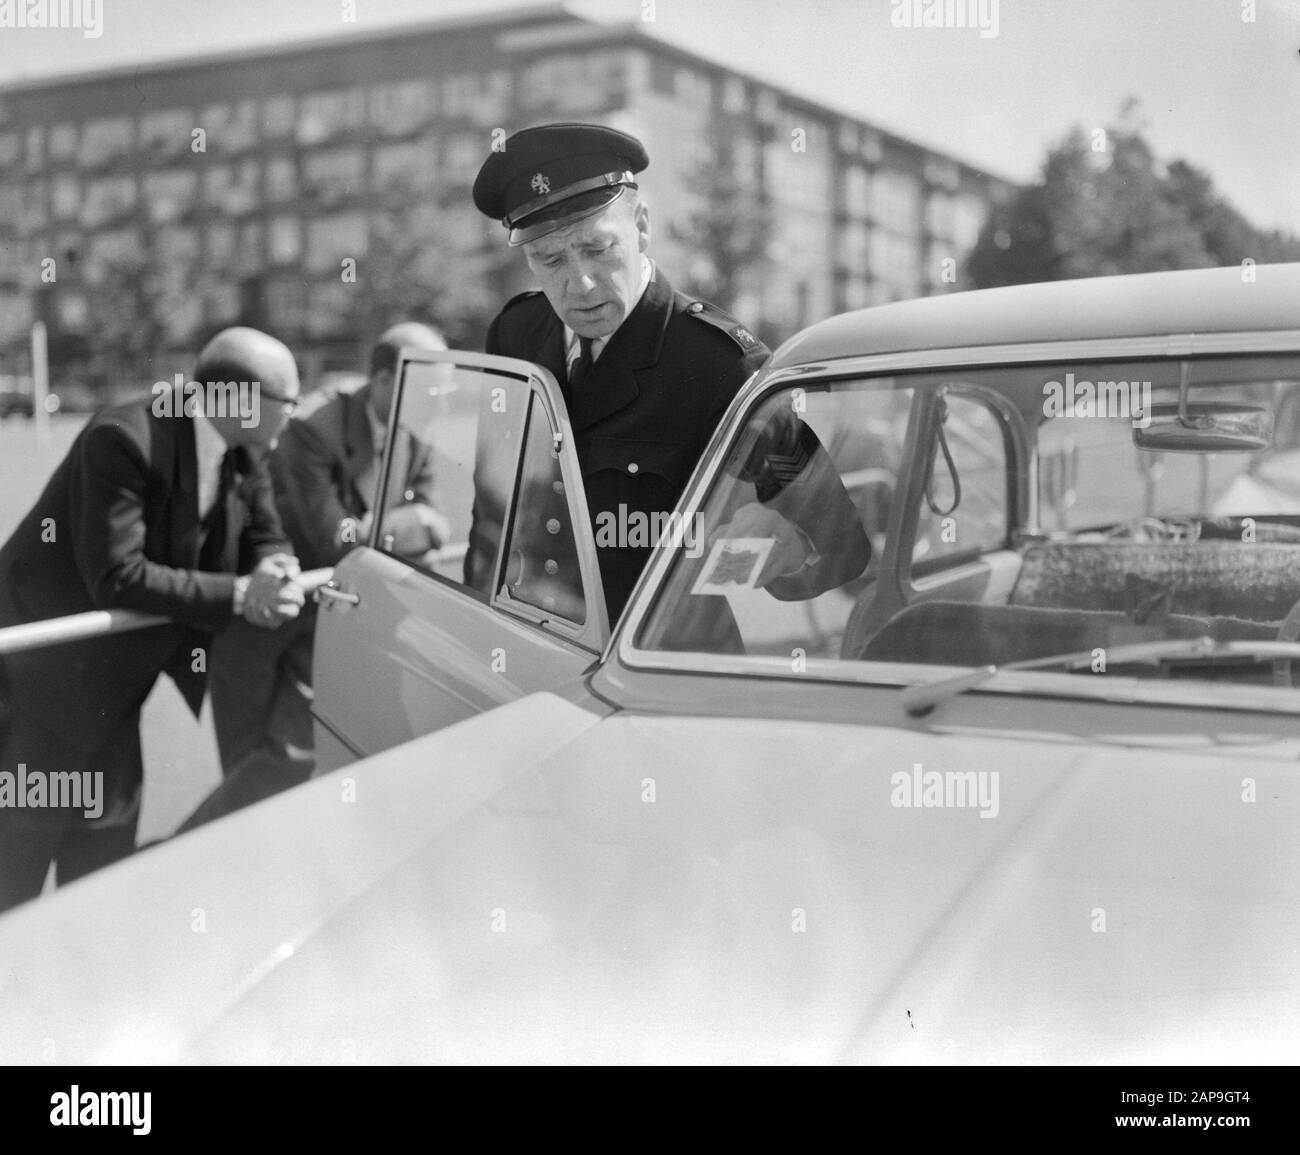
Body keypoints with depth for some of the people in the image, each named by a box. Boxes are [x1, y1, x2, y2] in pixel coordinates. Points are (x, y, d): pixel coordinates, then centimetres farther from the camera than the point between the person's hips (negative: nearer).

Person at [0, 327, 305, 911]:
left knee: (109, 819, 13)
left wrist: (273, 572, -19)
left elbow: (267, 540, 5)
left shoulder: (244, 454, -5)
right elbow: (116, 577, -31)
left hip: (111, 665, 7)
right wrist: (238, 596, -31)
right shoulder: (122, 440, -28)